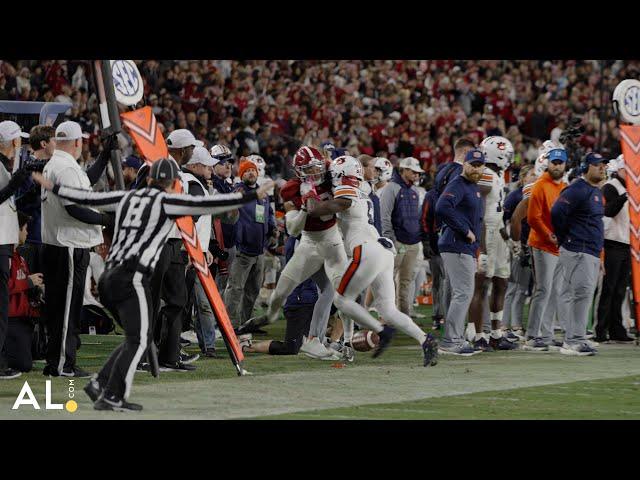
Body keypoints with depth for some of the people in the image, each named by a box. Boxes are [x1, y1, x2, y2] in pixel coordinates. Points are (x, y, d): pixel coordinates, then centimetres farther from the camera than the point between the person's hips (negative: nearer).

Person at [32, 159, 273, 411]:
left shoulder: (128, 197, 17)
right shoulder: (166, 201, -1)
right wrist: (252, 196, -9)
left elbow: (89, 198, 21)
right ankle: (112, 397, -12)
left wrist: (52, 187, 34)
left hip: (109, 277, 8)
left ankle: (99, 383, 8)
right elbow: (207, 204, -9)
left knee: (136, 338, 16)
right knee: (137, 340, -5)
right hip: (132, 277, -8)